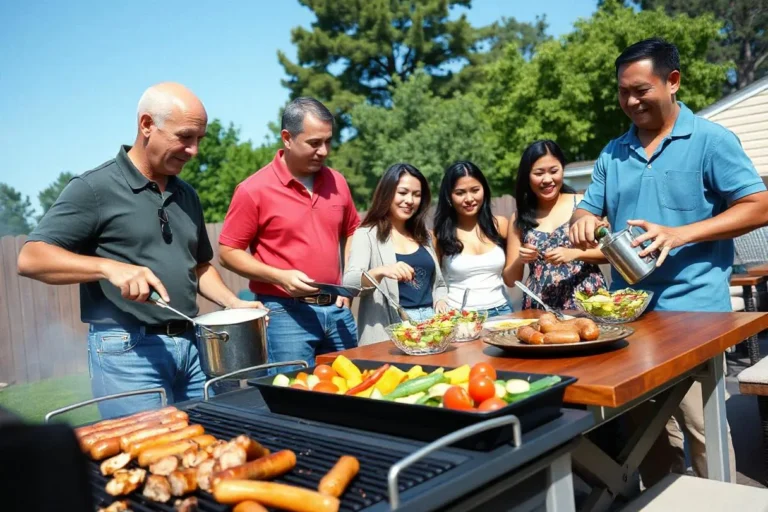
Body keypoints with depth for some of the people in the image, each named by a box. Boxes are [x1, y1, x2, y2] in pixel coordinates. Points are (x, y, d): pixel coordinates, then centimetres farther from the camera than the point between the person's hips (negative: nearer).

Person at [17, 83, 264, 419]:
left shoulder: (186, 195, 13)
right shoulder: (95, 188, -7)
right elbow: (31, 259, -13)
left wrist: (233, 303, 4)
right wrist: (110, 267, -27)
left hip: (190, 344, 7)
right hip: (127, 349, -6)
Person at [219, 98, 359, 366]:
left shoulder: (337, 182, 5)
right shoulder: (254, 190, -10)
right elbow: (228, 252, -7)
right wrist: (279, 276, -18)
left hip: (337, 310, 5)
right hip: (286, 313, -5)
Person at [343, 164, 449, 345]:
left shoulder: (424, 235, 17)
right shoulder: (367, 235, 0)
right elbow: (349, 283, -14)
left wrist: (441, 301, 3)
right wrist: (380, 272, -31)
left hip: (431, 320, 5)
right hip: (390, 329, -5)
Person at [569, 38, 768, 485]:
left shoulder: (710, 140, -3)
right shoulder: (613, 153, 12)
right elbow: (590, 212, 16)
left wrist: (680, 235, -19)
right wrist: (583, 222, -9)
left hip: (691, 309, -5)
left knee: (702, 429, -2)